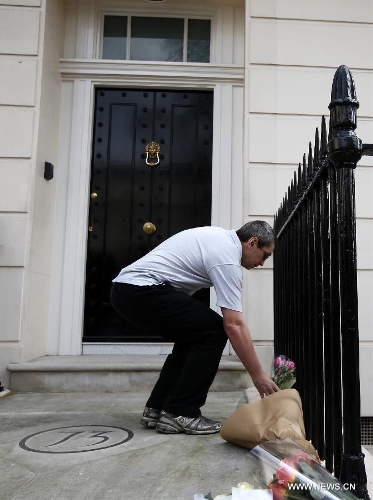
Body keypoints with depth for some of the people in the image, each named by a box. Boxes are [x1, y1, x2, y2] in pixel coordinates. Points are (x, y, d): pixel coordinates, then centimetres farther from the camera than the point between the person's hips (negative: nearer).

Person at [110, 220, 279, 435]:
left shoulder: (220, 237, 19)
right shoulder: (227, 256, -11)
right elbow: (234, 325, -16)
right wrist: (259, 375, -10)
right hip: (141, 290, -11)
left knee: (194, 336, 17)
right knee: (214, 331, -8)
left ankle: (156, 408, 17)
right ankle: (179, 413, -2)